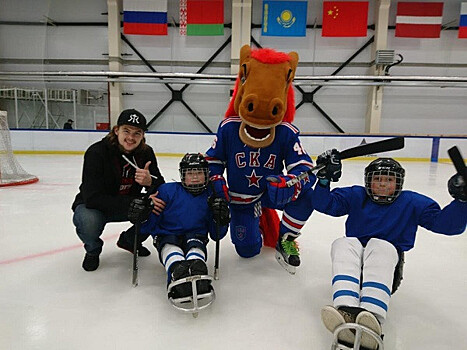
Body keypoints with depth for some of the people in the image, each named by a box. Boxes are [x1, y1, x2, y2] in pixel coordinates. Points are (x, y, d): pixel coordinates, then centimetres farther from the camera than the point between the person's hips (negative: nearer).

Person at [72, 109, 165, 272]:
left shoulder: (146, 153, -12)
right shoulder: (96, 153, -25)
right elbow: (93, 198, -32)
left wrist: (150, 181, -37)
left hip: (127, 205, 4)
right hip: (92, 206, -3)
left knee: (160, 210, -18)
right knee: (87, 221, -36)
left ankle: (129, 240, 12)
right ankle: (93, 250, 3)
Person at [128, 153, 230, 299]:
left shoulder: (211, 198, 8)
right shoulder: (167, 191, 2)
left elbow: (216, 235, 10)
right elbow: (149, 227, 2)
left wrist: (221, 220, -11)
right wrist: (141, 217, -21)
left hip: (195, 236, 1)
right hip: (168, 236, 0)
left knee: (196, 245, -34)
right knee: (170, 249, -35)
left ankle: (197, 271, -65)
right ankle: (177, 273, -64)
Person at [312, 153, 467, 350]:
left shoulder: (412, 203, 6)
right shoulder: (355, 196, 8)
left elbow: (448, 224, -2)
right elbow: (324, 204, -1)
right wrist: (324, 179, -18)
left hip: (388, 264, -1)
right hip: (355, 253, 2)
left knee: (380, 246, -35)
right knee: (342, 244, -31)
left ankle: (373, 318, -59)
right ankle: (346, 311, -57)